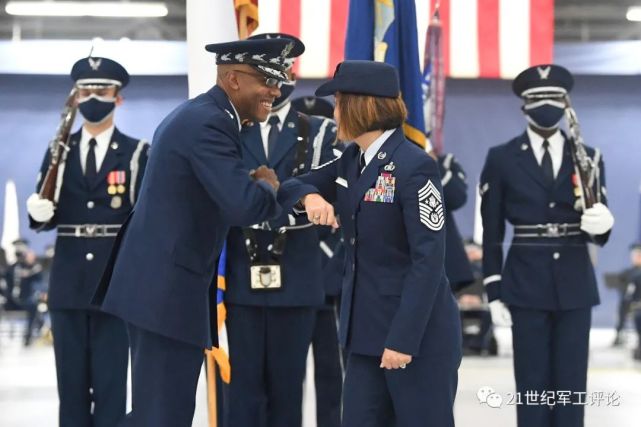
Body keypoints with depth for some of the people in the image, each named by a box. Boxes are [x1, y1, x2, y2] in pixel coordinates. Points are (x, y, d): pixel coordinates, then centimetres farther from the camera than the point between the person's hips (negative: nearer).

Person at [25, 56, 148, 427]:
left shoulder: (137, 153, 3)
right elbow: (46, 217, 7)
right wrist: (39, 213, -16)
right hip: (69, 281, 3)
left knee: (110, 378, -1)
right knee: (71, 379, 7)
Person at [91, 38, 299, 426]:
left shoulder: (197, 115, 16)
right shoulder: (208, 123, -17)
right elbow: (244, 205, -26)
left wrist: (255, 184, 10)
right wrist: (267, 186, -5)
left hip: (159, 283, 11)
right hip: (168, 288, -11)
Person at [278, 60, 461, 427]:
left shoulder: (415, 167, -16)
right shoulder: (352, 161, 9)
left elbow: (428, 260, -20)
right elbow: (290, 188, 15)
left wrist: (403, 338, -22)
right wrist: (309, 196, -9)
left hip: (419, 330, -8)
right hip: (368, 327, 8)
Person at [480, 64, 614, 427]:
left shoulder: (588, 158, 7)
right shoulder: (501, 159, 2)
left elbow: (598, 229, 5)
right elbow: (492, 232, 4)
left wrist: (601, 223, -19)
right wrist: (494, 290, -1)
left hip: (575, 284, 2)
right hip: (526, 284, -2)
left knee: (571, 383, 4)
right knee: (532, 383, 2)